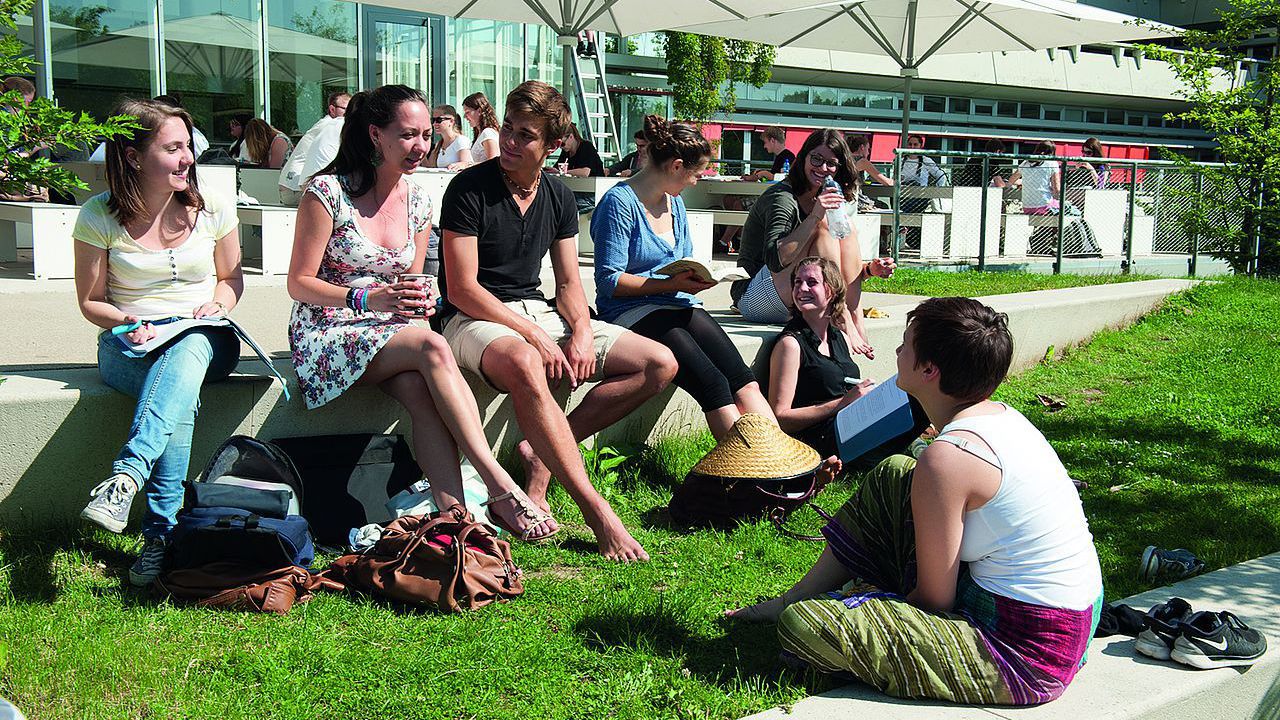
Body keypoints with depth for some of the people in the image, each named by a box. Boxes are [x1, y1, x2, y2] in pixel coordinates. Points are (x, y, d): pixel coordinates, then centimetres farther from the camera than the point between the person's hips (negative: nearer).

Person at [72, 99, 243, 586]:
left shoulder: (212, 207, 3)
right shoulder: (99, 216, -2)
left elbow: (231, 278, 17)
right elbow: (91, 301, 6)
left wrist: (219, 304, -6)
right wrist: (129, 324, -14)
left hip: (204, 340, 1)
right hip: (129, 345, -1)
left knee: (183, 354, -40)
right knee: (180, 396, -37)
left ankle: (126, 477, -53)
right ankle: (163, 532, -42)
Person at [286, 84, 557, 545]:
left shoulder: (417, 203, 10)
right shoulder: (329, 192, -7)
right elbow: (299, 283, -7)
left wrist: (421, 302, -8)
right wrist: (369, 299, -22)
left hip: (388, 333, 5)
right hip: (326, 333, -5)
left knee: (420, 389, -33)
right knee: (432, 347, -33)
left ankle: (453, 511, -41)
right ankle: (500, 489, -36)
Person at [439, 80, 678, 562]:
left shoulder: (558, 196, 9)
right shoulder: (470, 188, -9)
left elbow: (568, 283, 12)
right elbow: (462, 290, -14)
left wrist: (582, 332, -10)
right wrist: (534, 336, -21)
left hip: (539, 314, 7)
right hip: (475, 319, -7)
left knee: (660, 364, -5)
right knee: (525, 366, -43)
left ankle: (541, 453, -13)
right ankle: (596, 512, -39)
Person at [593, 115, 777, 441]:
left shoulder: (674, 202, 17)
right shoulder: (619, 202, -9)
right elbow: (609, 280, -12)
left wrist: (697, 277, 4)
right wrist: (671, 284, -18)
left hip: (678, 304, 8)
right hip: (632, 311, -8)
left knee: (741, 377, -19)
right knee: (712, 383, -29)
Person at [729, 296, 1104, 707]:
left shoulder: (947, 457, -23)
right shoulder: (1002, 415, 4)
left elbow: (934, 599, -15)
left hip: (1026, 658, -10)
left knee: (803, 626, -19)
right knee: (892, 476, 18)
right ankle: (793, 597, 28)